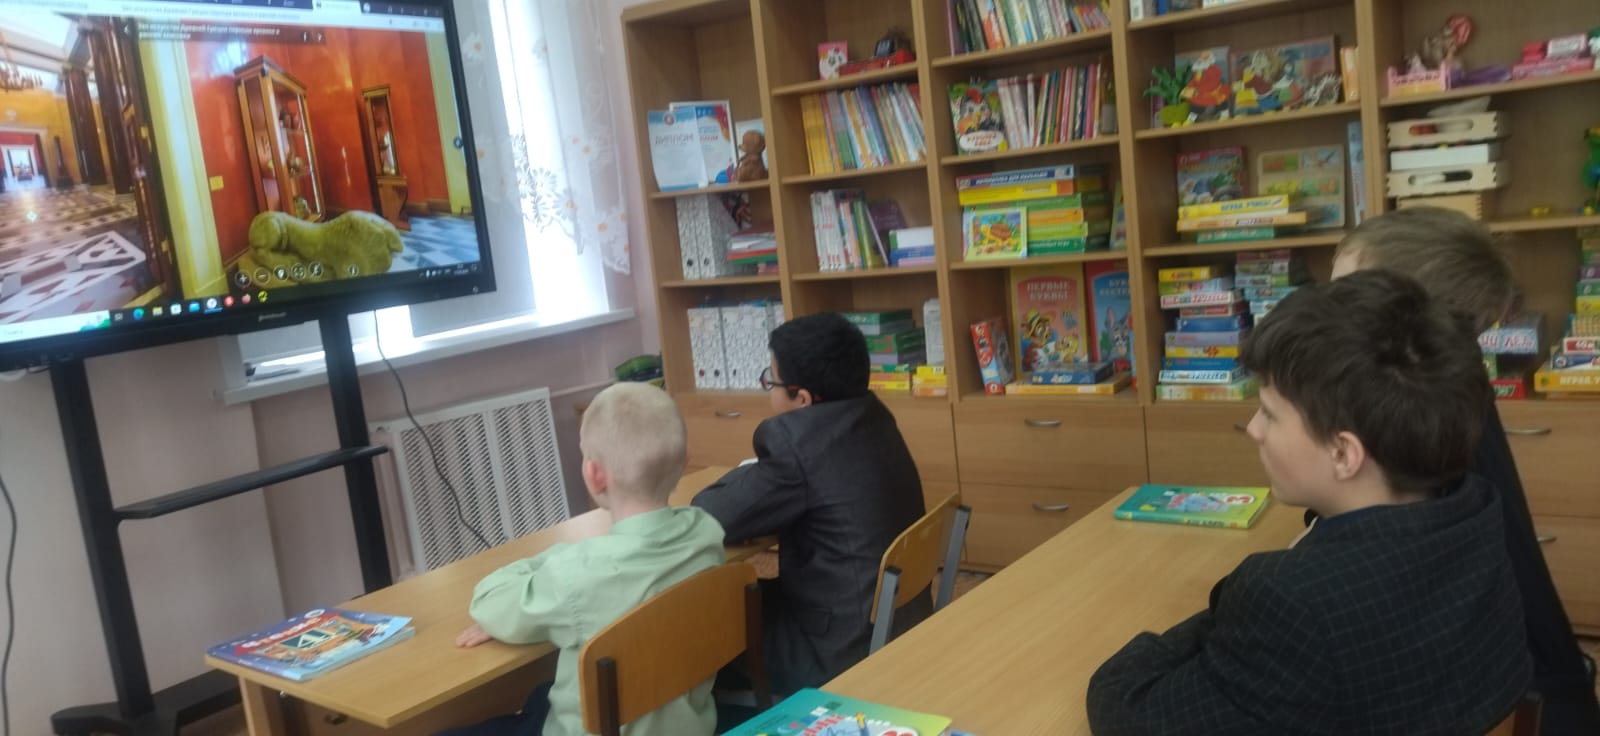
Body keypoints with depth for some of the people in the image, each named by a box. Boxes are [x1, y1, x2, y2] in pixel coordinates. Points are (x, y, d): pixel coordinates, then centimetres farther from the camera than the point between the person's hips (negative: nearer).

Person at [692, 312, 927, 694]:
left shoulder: (796, 439, -24)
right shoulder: (871, 416, 3)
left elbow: (710, 519, -17)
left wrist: (744, 477, 1)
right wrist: (759, 476, 3)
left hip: (846, 651, -8)